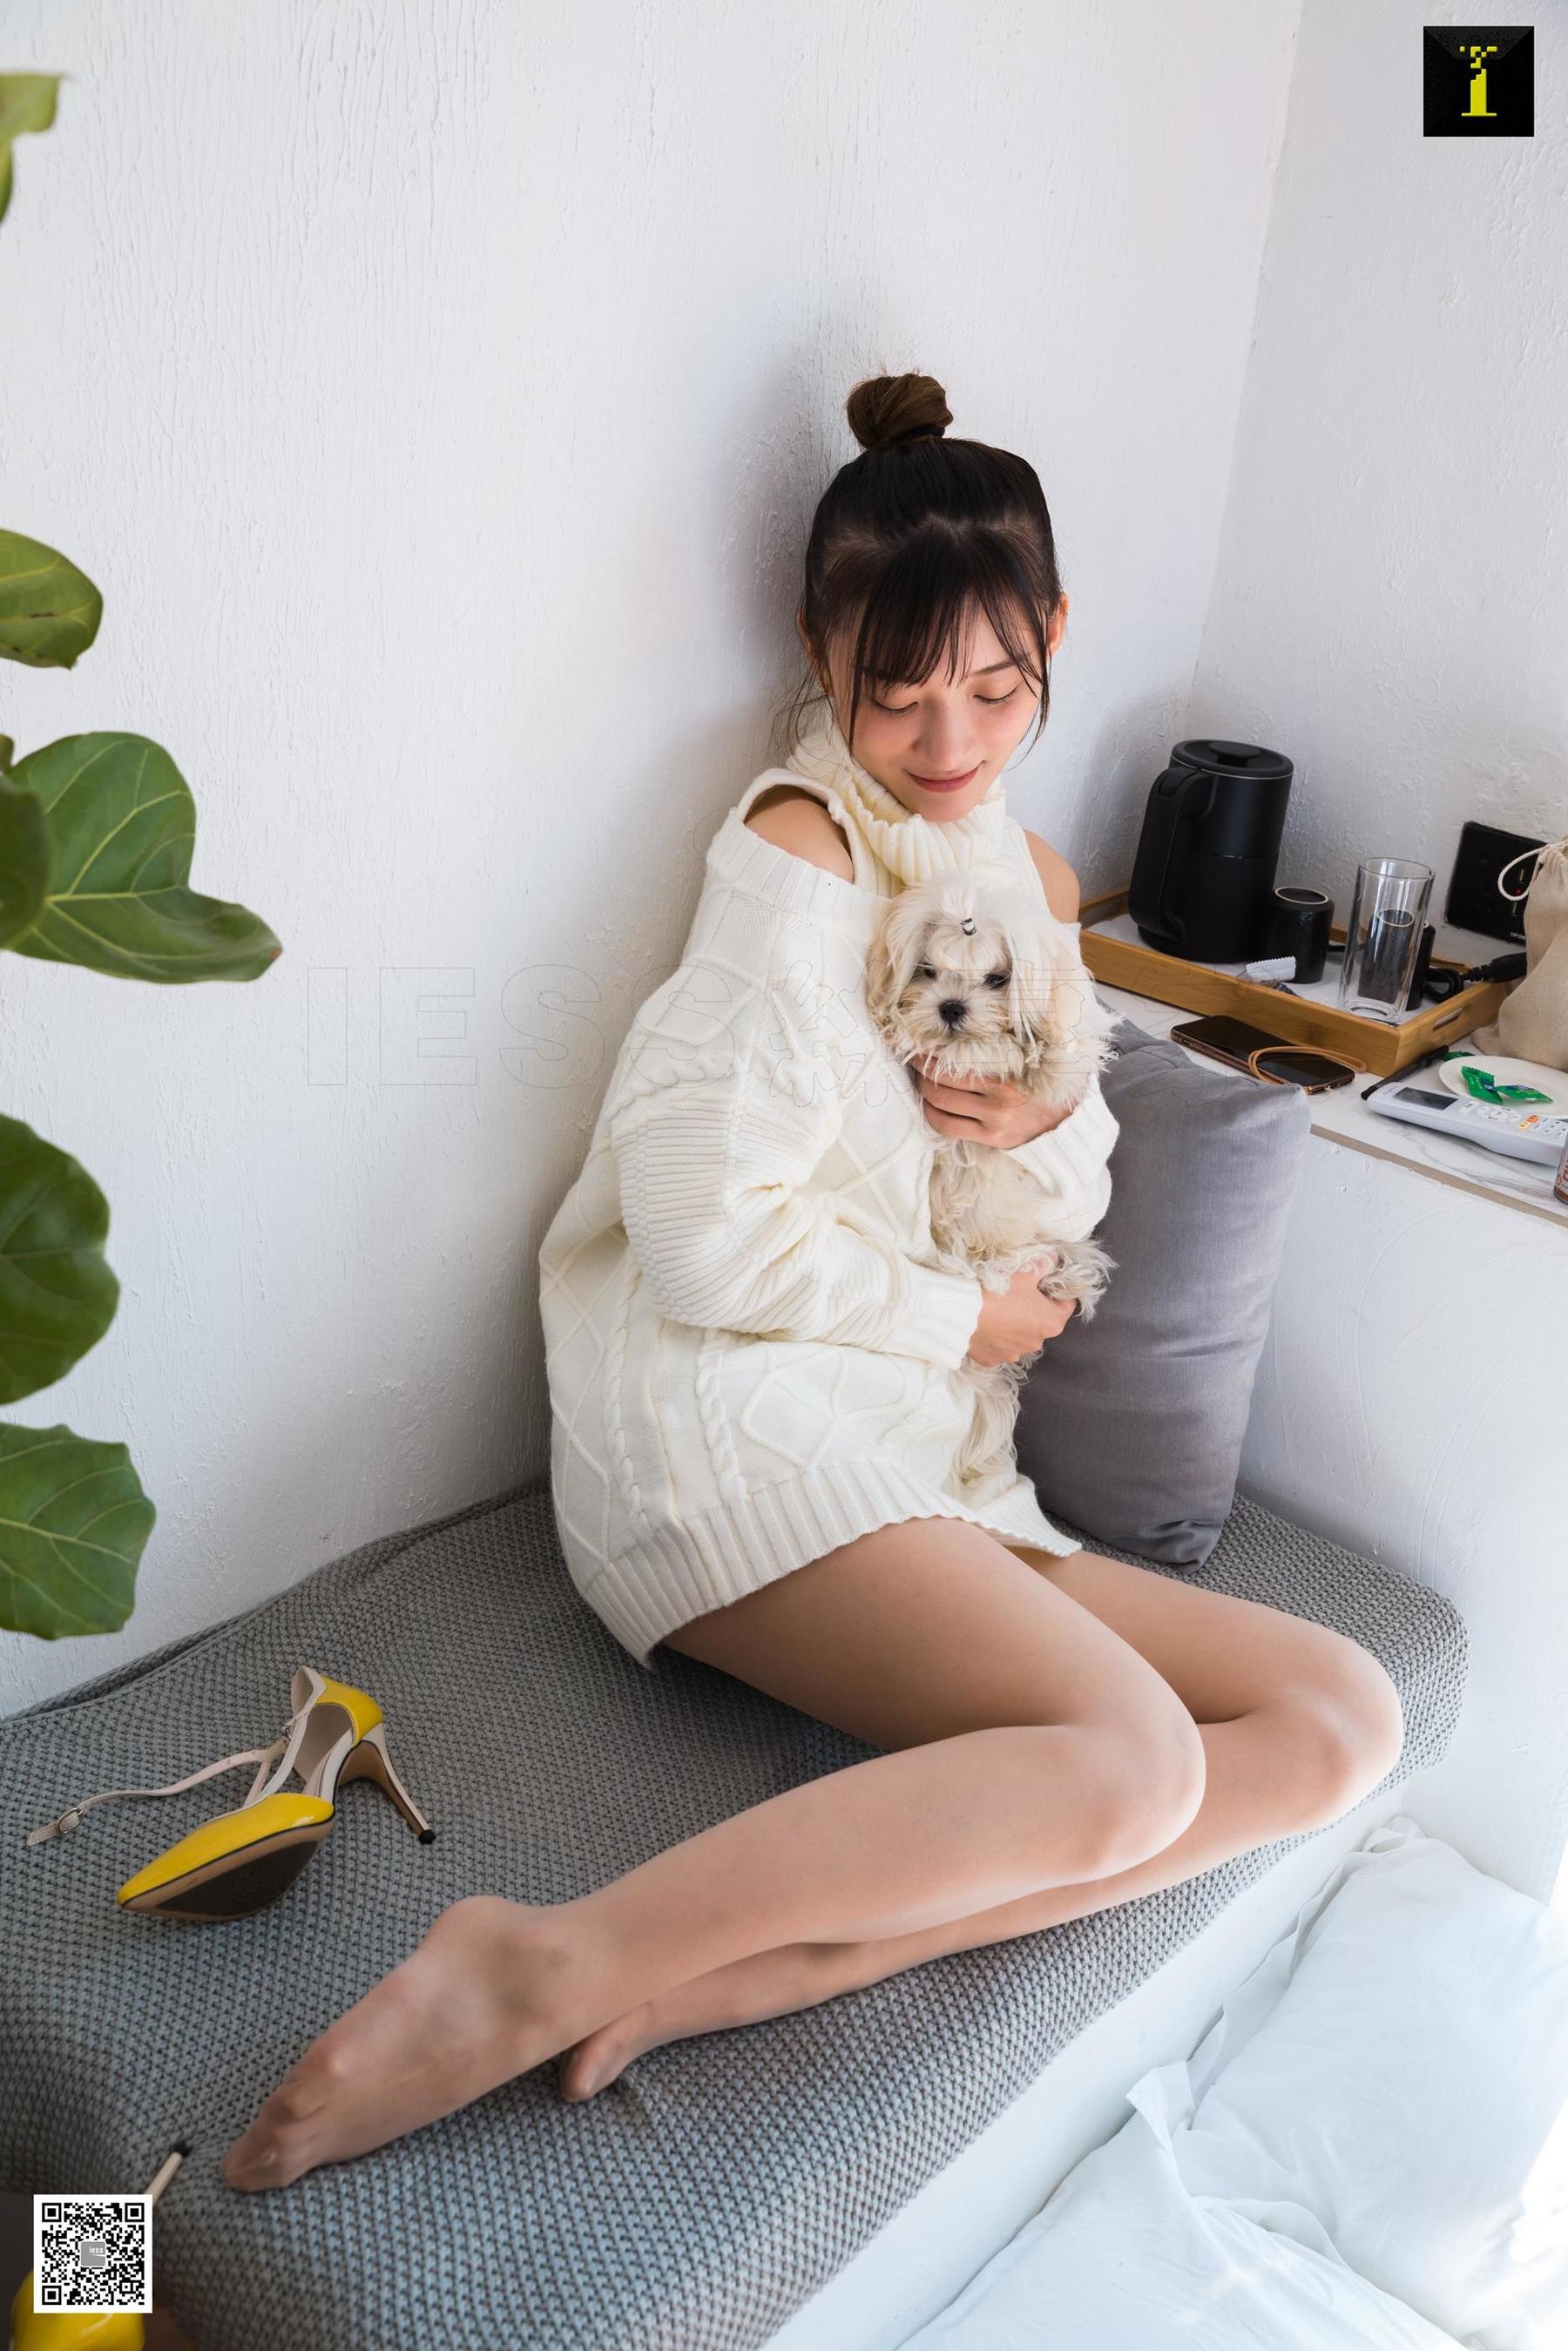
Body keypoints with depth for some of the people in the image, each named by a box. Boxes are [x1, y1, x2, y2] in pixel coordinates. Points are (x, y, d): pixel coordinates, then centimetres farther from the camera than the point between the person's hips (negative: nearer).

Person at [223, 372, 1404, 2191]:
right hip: (736, 1425, -8)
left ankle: (741, 1967, -21)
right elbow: (707, 1237, -14)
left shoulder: (1028, 873, 20)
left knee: (1342, 1716, -9)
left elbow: (1075, 1209, 25)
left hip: (919, 1471, 8)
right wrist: (960, 1316, -2)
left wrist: (1046, 1125, 1)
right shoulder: (800, 852, -5)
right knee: (1128, 1761, -29)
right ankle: (541, 1975, -23)